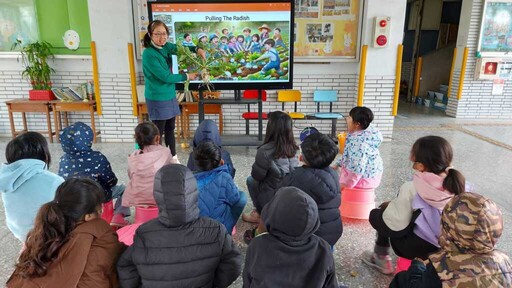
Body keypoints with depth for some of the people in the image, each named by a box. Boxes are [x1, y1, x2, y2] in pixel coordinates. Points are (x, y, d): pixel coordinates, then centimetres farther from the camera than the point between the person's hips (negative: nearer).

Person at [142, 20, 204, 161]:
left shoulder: (165, 46, 3)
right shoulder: (149, 54, -21)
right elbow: (166, 77, -22)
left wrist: (197, 49, -16)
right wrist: (186, 76, -11)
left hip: (170, 96, 8)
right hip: (158, 99, -8)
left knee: (170, 129, 16)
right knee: (158, 132, 1)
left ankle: (173, 158, 29)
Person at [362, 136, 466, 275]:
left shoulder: (411, 189, -27)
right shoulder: (458, 183, -15)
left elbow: (395, 224, -22)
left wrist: (389, 206, -3)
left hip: (419, 248, -5)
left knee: (375, 215, 14)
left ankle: (381, 257, 29)